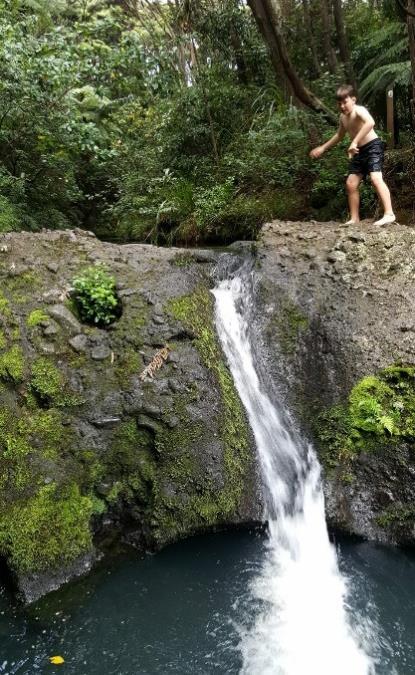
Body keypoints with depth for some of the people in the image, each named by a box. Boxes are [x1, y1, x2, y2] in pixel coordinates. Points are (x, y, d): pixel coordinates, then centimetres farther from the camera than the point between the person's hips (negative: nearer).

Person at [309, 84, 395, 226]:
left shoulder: (359, 110, -17)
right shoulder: (343, 117, 9)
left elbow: (370, 122, -40)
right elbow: (339, 135, 29)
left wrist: (354, 142, -45)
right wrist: (322, 148, 29)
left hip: (373, 146, -9)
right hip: (359, 151, 9)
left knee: (375, 178, -27)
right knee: (351, 184, 6)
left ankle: (389, 214, -33)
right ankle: (354, 219, 14)